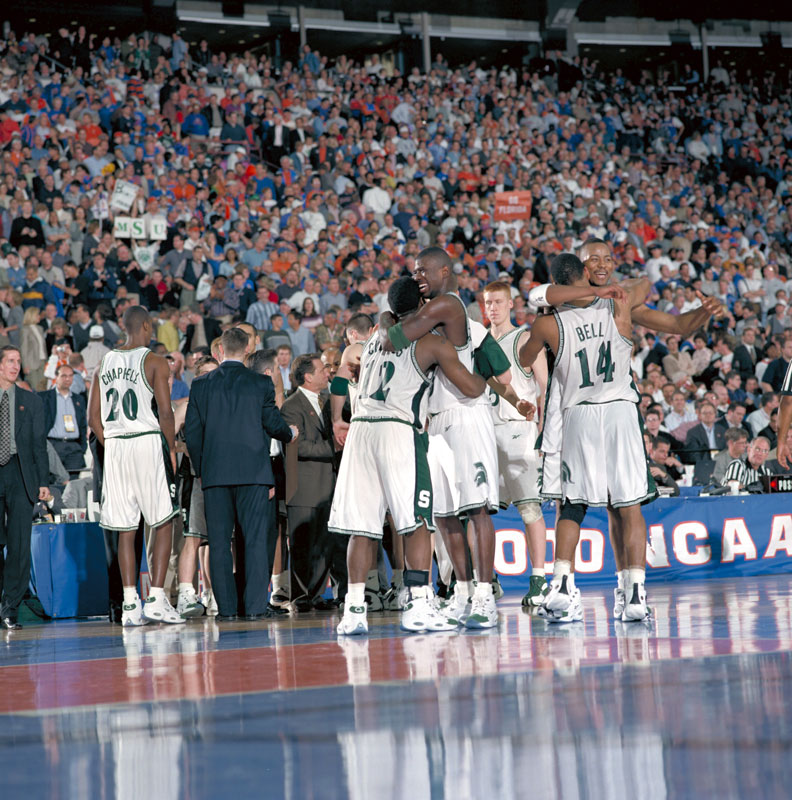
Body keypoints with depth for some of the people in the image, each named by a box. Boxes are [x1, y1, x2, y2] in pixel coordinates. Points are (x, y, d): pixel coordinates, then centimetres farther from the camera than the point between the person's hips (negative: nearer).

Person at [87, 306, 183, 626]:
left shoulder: (105, 364, 12)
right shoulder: (154, 362, -4)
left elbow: (93, 416, 10)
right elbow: (165, 411, -12)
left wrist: (110, 445, 15)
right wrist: (171, 449, -2)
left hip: (114, 445, 5)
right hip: (149, 442, -5)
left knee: (125, 529, 6)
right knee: (163, 522, 2)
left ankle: (130, 605, 2)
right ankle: (156, 599, -7)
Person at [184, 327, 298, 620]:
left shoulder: (201, 385, 4)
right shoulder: (261, 384, -1)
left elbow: (192, 432, 4)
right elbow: (273, 424, 3)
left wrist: (200, 470, 15)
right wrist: (290, 434, 25)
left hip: (214, 473, 1)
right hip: (253, 472, -1)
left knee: (219, 541, 5)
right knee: (256, 538, 1)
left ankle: (226, 606, 3)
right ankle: (255, 605, -5)